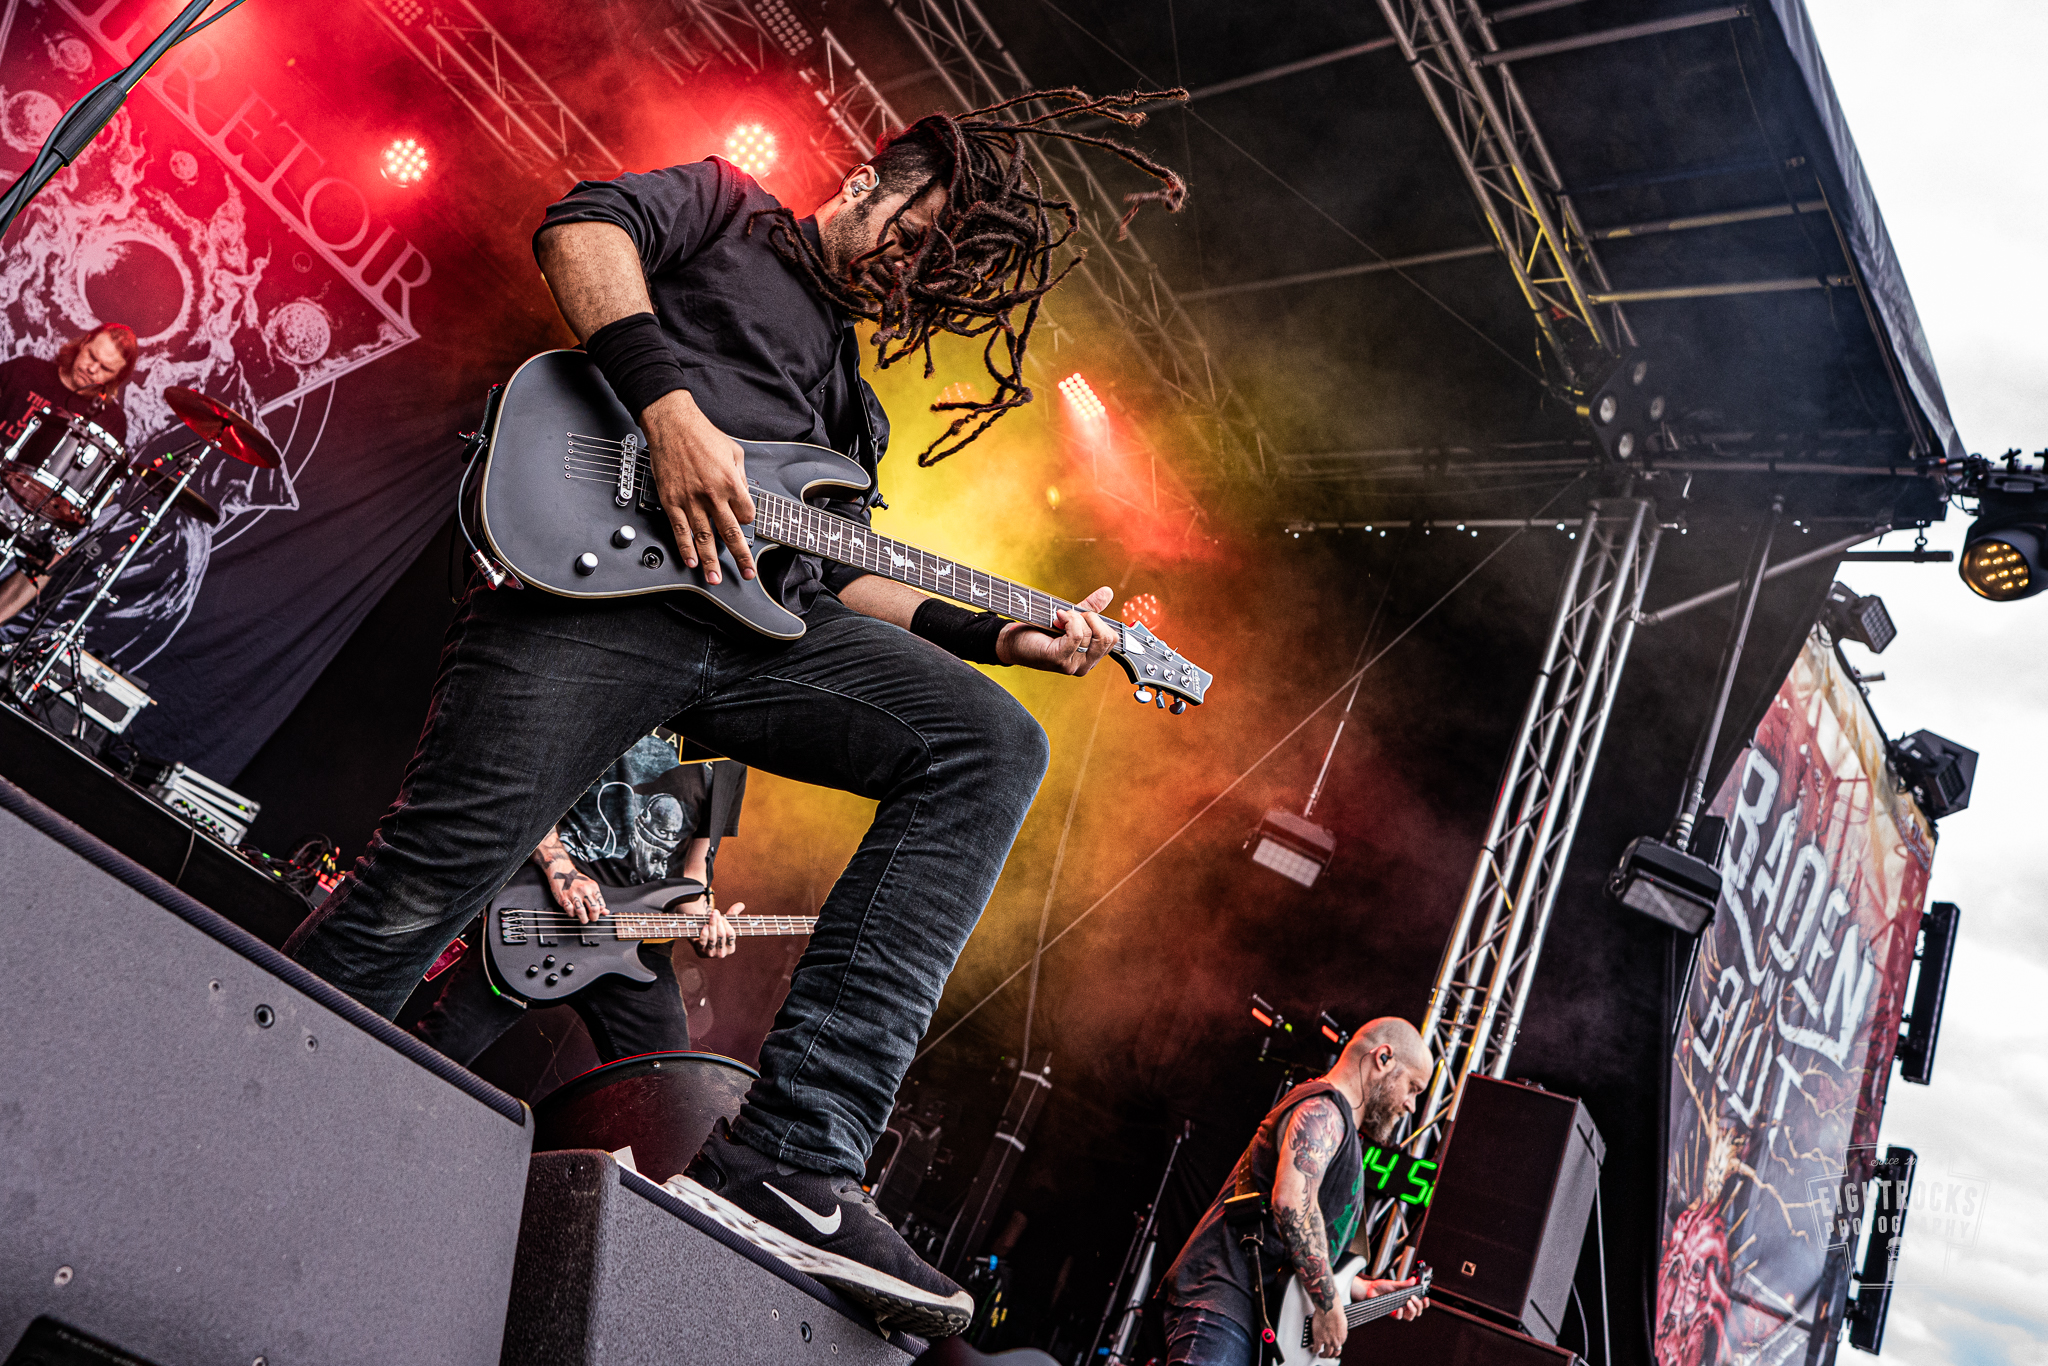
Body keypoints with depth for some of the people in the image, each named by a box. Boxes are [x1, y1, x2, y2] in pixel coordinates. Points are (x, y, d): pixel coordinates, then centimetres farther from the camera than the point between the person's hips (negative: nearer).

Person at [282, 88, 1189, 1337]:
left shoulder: (855, 396, 35)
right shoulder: (729, 210, 20)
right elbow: (582, 230, -1)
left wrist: (998, 632, 17)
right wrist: (672, 406, -16)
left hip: (755, 619, 5)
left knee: (993, 742, -16)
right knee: (428, 881, -14)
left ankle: (790, 1161, -24)